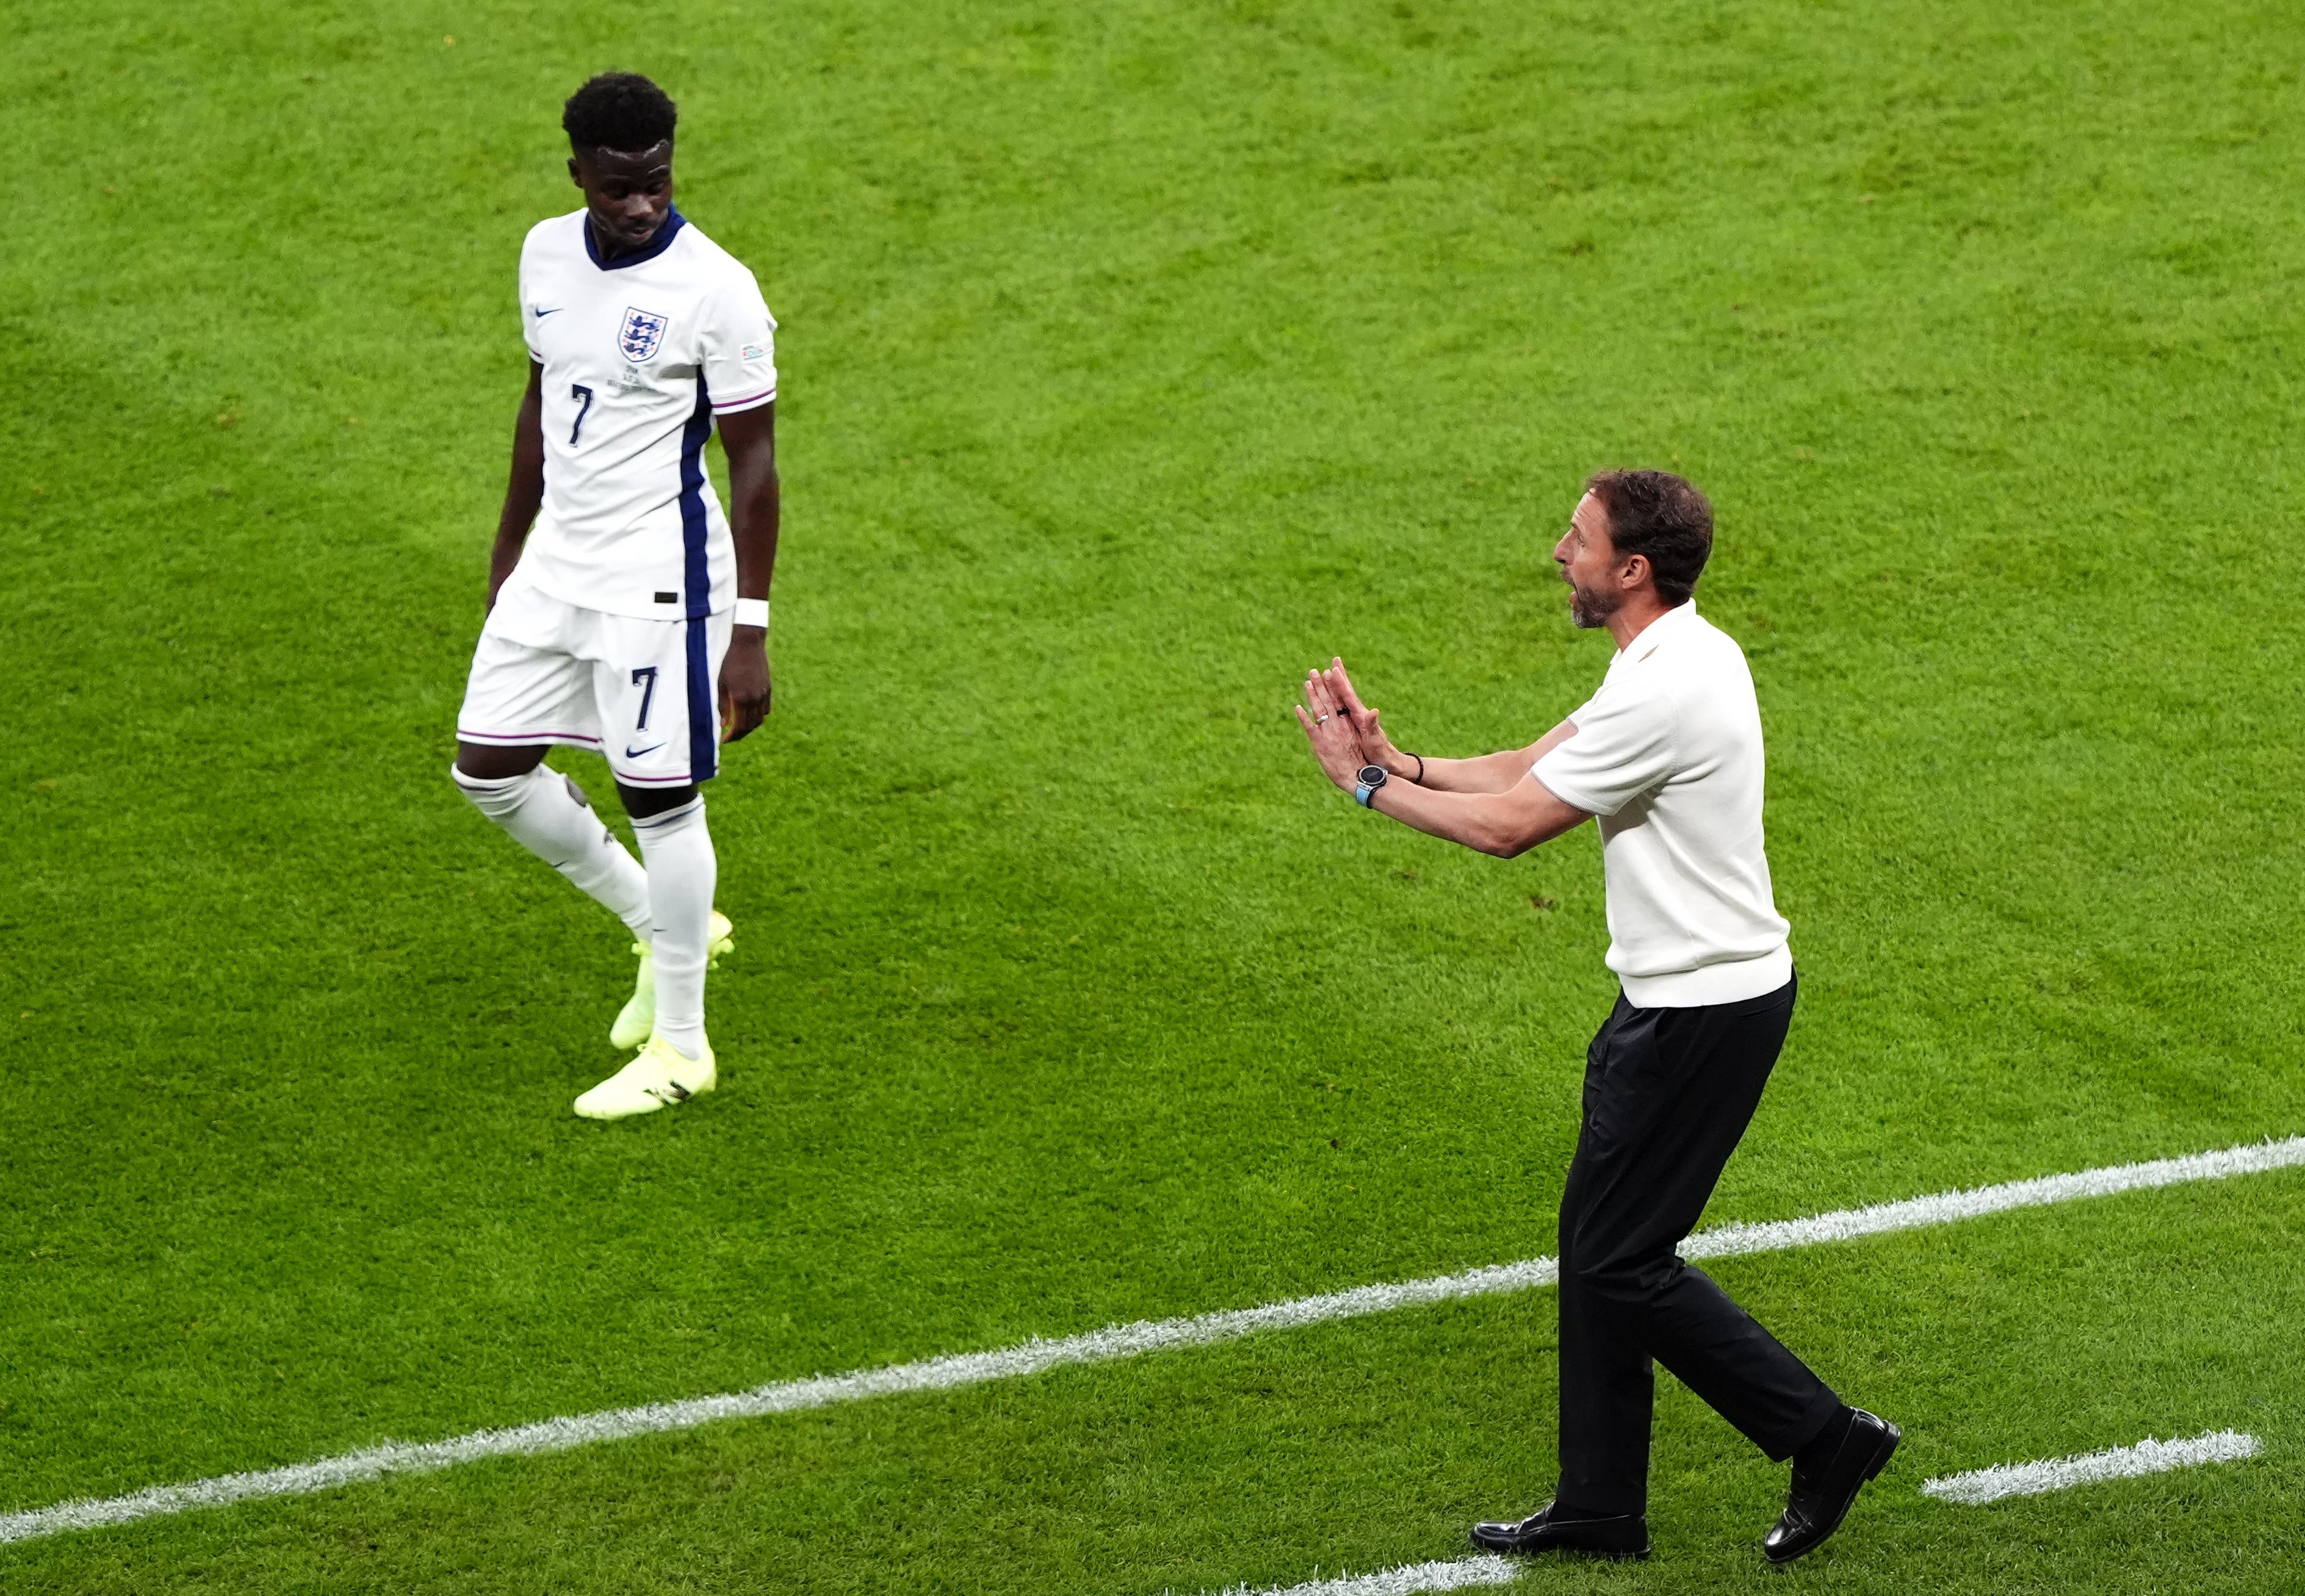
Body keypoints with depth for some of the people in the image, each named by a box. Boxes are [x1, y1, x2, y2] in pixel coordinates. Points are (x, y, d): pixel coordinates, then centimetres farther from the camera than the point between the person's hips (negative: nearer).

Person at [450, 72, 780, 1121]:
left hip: (656, 576, -7)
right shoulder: (547, 254, 2)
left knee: (659, 798, 0)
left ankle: (680, 1048, 15)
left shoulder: (714, 289, -18)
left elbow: (752, 463, -14)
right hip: (556, 561, 7)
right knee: (488, 768, 10)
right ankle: (662, 927, 29)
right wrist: (510, 549, 22)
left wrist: (749, 634, -16)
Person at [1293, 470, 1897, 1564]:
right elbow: (1532, 768, 12)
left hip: (1703, 1013, -10)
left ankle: (1824, 1437, 4)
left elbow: (1508, 826, -19)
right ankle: (1600, 1505, 21)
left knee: (1622, 1262, -3)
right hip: (1674, 995, 10)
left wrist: (1370, 786, -7)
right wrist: (1396, 762, 0)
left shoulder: (1665, 692, -25)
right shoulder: (1680, 653, 8)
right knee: (1594, 1237, 14)